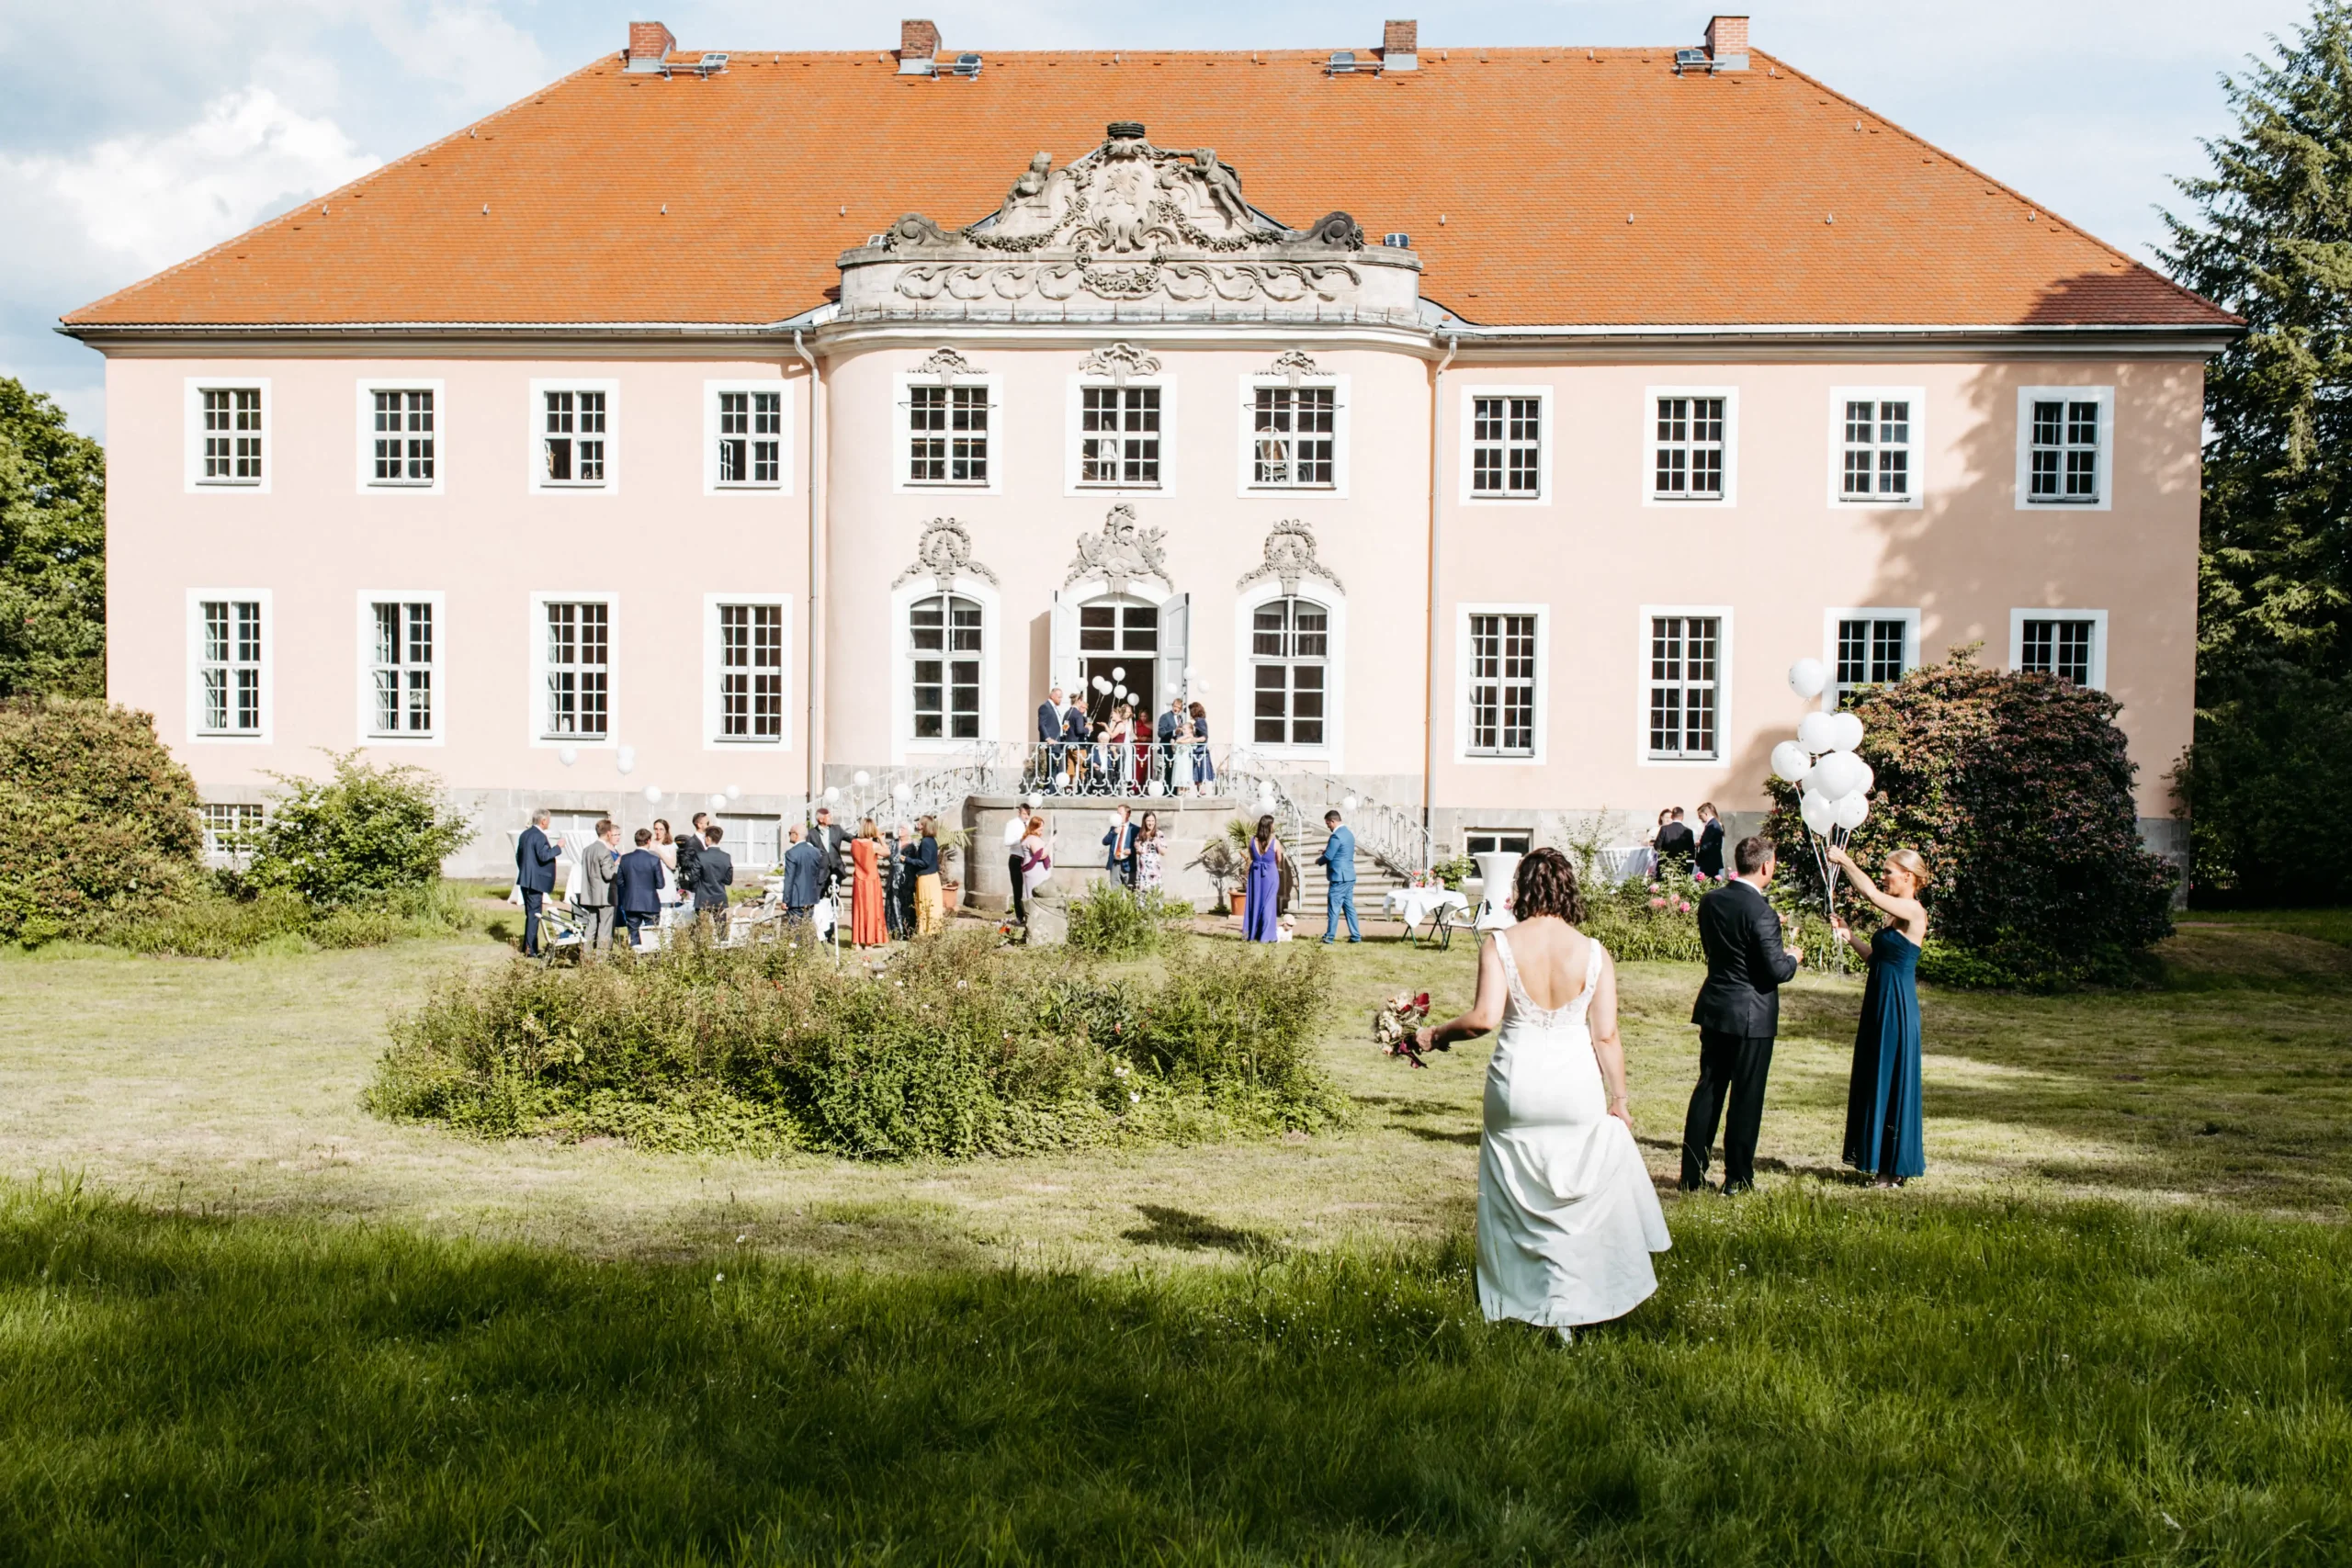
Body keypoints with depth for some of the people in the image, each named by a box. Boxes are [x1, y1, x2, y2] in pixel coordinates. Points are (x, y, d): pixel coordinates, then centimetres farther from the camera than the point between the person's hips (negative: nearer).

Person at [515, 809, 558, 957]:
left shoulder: (524, 834, 13)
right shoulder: (540, 836, -16)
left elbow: (518, 856, 19)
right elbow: (544, 856, -25)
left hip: (525, 880, 9)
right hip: (536, 881, -9)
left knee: (530, 914, 17)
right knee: (534, 914, -6)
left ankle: (528, 946, 23)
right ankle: (530, 950, -7)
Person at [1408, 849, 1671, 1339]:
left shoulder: (1500, 945, -7)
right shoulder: (1593, 953, -4)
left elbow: (1484, 1017, -17)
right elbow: (1605, 1036, -3)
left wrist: (1435, 1034, -1)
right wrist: (1619, 1099, 7)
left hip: (1515, 1084, 0)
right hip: (1576, 1086, 0)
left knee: (1515, 1197, 16)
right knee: (1589, 1193, 15)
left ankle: (1513, 1303, 24)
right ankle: (1571, 1308, 16)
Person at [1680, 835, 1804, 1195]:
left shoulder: (1711, 902, 2)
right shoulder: (1761, 912, -20)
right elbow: (1776, 970, -20)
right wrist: (1793, 958, 3)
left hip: (1714, 1009, 6)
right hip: (1751, 1016, -6)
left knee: (1708, 1089, 13)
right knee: (1746, 1097, 5)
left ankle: (1691, 1175, 16)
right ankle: (1737, 1178, 13)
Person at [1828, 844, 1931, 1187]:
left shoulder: (1913, 912, -15)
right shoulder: (1895, 915, 13)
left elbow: (1871, 893, -29)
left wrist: (1845, 862, -19)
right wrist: (1850, 937, 7)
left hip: (1896, 1008, -9)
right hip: (1879, 1004, 9)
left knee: (1892, 1079, -2)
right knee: (1875, 1079, 13)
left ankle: (1894, 1168, 7)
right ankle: (1884, 1161, 21)